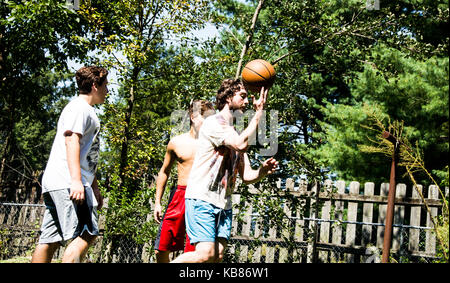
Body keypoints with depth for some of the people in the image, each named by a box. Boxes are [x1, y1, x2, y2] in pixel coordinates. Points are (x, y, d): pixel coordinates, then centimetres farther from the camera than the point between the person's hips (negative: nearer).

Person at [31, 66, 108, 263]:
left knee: (50, 240, 4)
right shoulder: (80, 108, -2)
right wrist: (76, 180, -26)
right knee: (86, 234, -16)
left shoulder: (87, 112, 30)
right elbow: (71, 140, -17)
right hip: (68, 182, -10)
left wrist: (94, 188, 33)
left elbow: (87, 157, 33)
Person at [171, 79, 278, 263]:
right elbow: (241, 145, -21)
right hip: (202, 199, -8)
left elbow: (247, 176, 16)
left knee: (218, 255, -2)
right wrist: (258, 113, -13)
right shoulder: (214, 122, -4)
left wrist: (262, 171, -7)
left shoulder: (236, 134, 22)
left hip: (224, 204, 8)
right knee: (206, 254, -17)